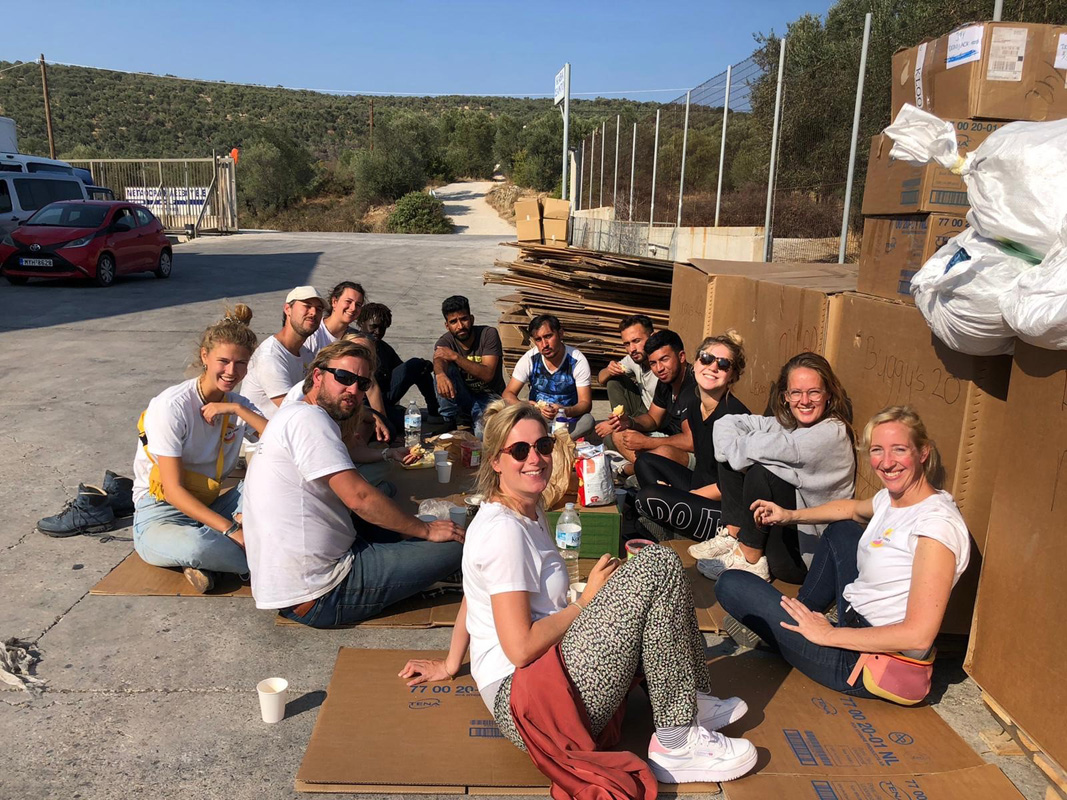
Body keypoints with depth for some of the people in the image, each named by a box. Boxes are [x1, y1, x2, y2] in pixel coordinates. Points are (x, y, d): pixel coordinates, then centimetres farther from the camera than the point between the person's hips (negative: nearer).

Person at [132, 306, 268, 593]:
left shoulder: (239, 405, 1)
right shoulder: (171, 406, -16)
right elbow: (174, 490, -20)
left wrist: (238, 409, -21)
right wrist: (231, 530, -29)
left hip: (210, 508, 6)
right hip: (161, 514, -6)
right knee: (193, 546, -42)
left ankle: (209, 561, -23)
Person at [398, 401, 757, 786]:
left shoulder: (529, 509, 9)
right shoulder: (504, 530, -19)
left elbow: (472, 595, 18)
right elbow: (520, 648, -22)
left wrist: (451, 664, 24)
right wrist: (586, 601, -11)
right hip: (526, 703, -10)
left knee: (656, 567, 11)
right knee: (658, 566, -17)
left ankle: (694, 701, 11)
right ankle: (679, 743, -9)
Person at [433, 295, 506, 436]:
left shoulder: (488, 334, -15)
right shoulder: (445, 341, -7)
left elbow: (487, 374, -26)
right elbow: (438, 360, -32)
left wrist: (456, 357, -37)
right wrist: (440, 375, -57)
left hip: (488, 396, -4)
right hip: (461, 396, 4)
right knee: (443, 370, -26)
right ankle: (449, 421, -15)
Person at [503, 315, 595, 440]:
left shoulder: (577, 360, -12)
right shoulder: (529, 359, -7)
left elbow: (585, 403, -13)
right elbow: (508, 394, -5)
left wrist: (565, 411, -36)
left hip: (568, 420, -1)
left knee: (587, 421, -35)